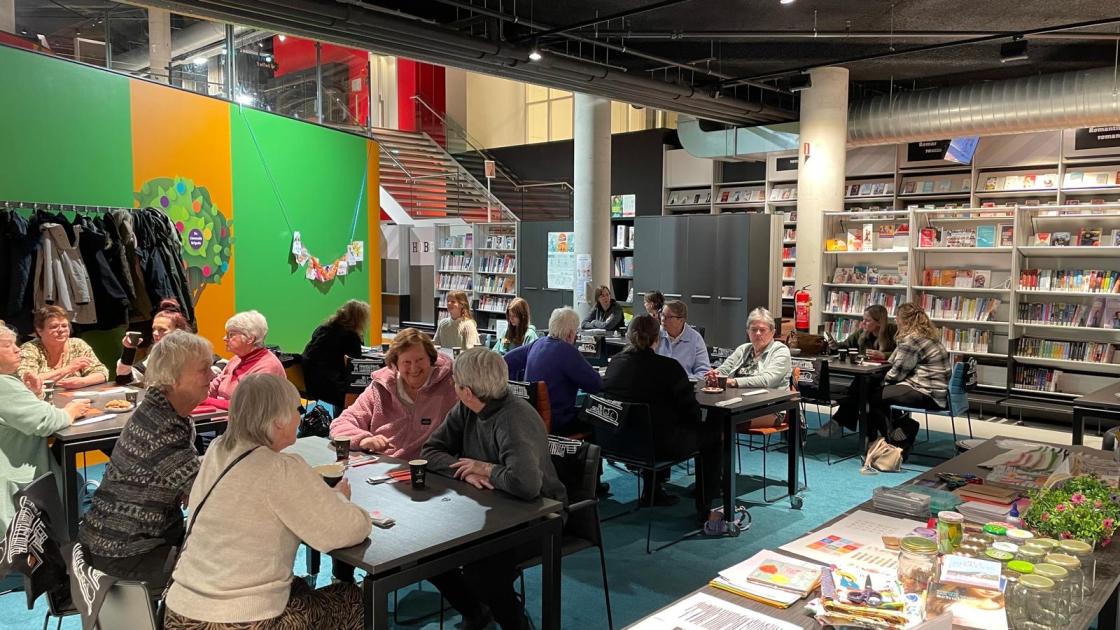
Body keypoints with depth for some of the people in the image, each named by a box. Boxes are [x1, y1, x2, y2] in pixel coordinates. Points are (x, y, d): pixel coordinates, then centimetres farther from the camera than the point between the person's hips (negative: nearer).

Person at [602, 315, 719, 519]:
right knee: (711, 431, 15)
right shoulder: (668, 366, -16)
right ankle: (705, 507, 22)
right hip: (660, 445, -6)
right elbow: (692, 410, -10)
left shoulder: (614, 363, -1)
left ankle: (652, 491, 40)